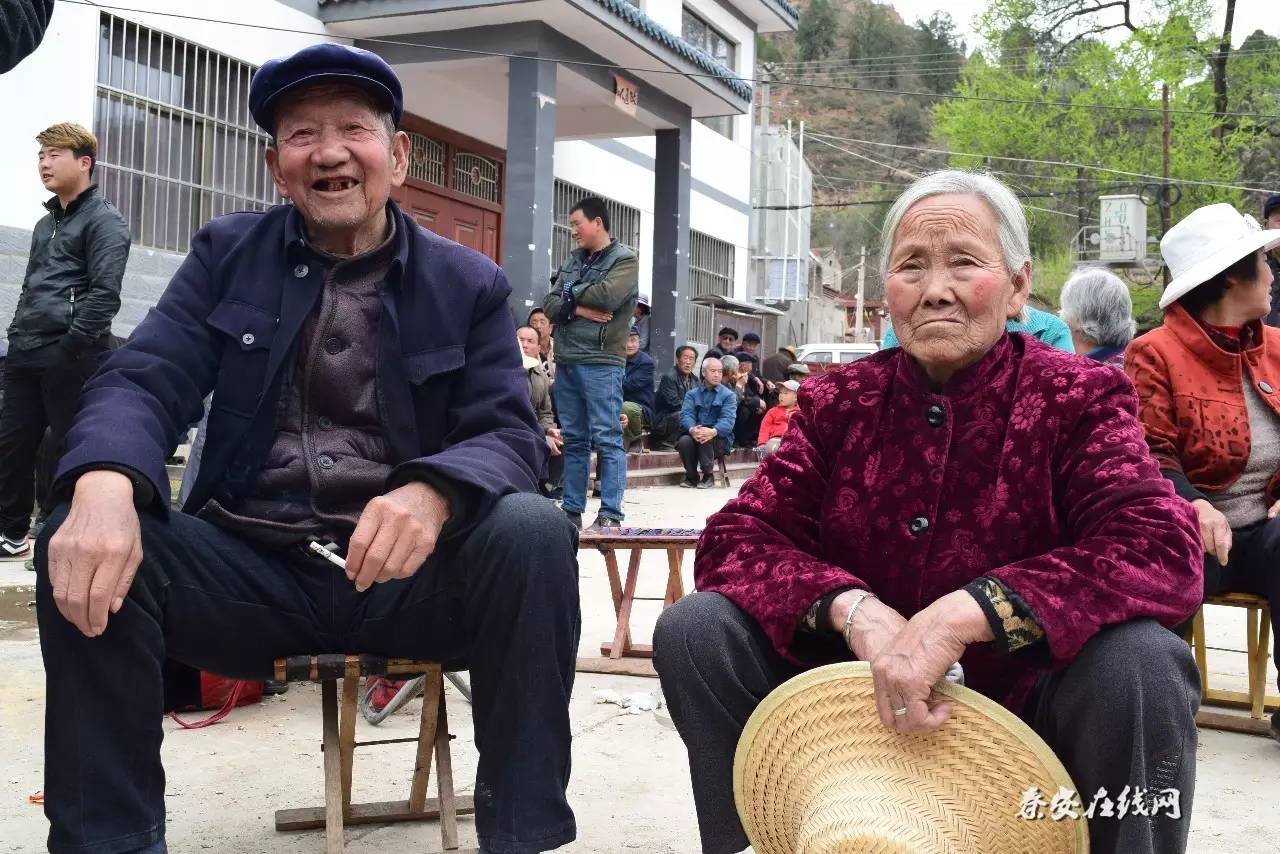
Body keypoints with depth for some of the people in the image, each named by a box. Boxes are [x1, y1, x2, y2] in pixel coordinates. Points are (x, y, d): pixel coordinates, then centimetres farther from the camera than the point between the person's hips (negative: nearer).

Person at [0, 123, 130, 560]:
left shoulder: (104, 221, -5)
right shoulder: (46, 223, 21)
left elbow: (104, 293, -15)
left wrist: (70, 347, -19)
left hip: (71, 357, -8)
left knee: (67, 449, -1)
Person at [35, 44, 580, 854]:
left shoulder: (470, 283, 5)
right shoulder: (226, 254, 8)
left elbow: (511, 433, -5)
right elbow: (142, 381, -3)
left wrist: (432, 491, -31)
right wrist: (105, 484, -29)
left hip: (404, 575, -1)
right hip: (253, 571, 1)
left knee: (534, 532, -30)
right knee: (82, 538, -24)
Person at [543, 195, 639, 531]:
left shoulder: (624, 260, -1)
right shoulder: (572, 260, 18)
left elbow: (606, 295, -18)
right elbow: (550, 305, 9)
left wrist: (571, 293, -3)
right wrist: (578, 309, -10)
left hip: (601, 362, -7)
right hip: (566, 360, 7)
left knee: (607, 439, -5)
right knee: (573, 439, 10)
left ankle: (610, 513, -4)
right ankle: (572, 509, 16)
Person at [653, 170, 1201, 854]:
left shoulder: (1076, 399, -6)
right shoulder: (839, 403, 1)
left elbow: (1162, 549, -23)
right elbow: (733, 540, -6)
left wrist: (963, 614, -36)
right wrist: (852, 608, -26)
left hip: (1022, 706, -2)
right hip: (863, 700, 2)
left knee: (1141, 661, -31)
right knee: (694, 630, -16)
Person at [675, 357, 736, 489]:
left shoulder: (728, 395, 6)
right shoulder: (692, 394, 14)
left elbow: (728, 420, -11)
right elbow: (686, 415, -4)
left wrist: (713, 431, -33)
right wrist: (692, 430, -29)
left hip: (720, 439, -2)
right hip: (695, 434, 2)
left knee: (705, 439, -35)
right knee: (684, 441, -30)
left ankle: (708, 476, -15)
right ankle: (692, 477, -7)